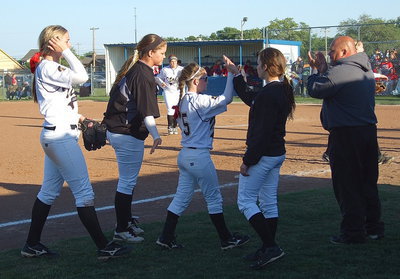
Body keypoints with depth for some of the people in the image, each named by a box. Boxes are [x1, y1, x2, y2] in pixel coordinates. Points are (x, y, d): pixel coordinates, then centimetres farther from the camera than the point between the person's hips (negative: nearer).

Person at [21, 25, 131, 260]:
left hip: (55, 134, 11)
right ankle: (104, 247, -3)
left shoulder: (51, 68, 17)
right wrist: (66, 52, -16)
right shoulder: (47, 68, -14)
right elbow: (81, 76, -26)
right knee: (84, 190, -7)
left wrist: (75, 115, 14)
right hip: (61, 135, -11)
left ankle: (33, 245, 20)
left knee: (49, 191, 14)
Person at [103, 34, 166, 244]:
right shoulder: (144, 75, -17)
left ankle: (127, 222, 32)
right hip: (129, 134, -10)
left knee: (128, 180, 20)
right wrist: (156, 135, -36)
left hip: (116, 130, 10)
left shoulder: (133, 69, 11)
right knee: (127, 182, -2)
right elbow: (146, 111, -27)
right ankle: (121, 230, 5)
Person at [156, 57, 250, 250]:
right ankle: (226, 239, 14)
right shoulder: (199, 101, -17)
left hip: (185, 154, 8)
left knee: (182, 197, 12)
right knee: (214, 198, 4)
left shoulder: (183, 102, 9)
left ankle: (166, 237, 12)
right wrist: (231, 73, -15)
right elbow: (226, 99, -21)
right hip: (199, 156, -8)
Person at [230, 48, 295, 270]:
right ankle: (269, 249, 21)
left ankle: (270, 246, -7)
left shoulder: (268, 94, -21)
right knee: (269, 203, 15)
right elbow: (250, 100, 26)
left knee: (245, 201, -2)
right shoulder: (282, 90, 9)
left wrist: (248, 160, -19)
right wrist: (236, 76, 28)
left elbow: (262, 132, -24)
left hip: (262, 155, -10)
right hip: (277, 153, 10)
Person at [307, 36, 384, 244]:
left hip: (345, 135, -9)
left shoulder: (339, 72, -17)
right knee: (368, 182, 16)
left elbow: (315, 90, -10)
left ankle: (353, 232, 3)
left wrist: (318, 71, 4)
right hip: (369, 132, 9)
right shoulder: (367, 72, 13)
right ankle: (374, 226, 24)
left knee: (347, 185, 0)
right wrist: (323, 70, 16)